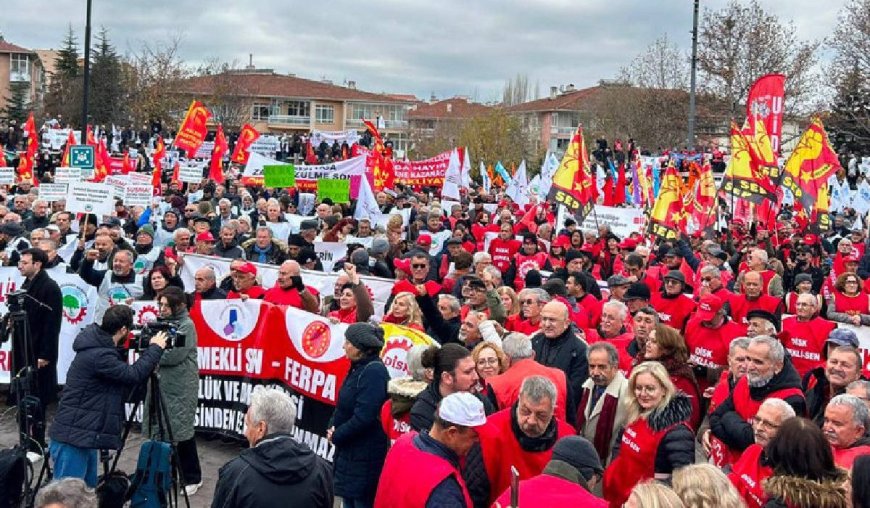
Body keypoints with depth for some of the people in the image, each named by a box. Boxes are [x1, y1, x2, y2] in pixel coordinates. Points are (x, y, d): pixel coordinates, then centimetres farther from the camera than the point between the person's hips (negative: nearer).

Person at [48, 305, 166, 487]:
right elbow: (134, 375, -19)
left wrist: (147, 351, 7)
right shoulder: (98, 355, -21)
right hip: (72, 439, -10)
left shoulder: (99, 347, 10)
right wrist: (155, 348, -7)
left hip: (84, 437, 10)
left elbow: (124, 376, 18)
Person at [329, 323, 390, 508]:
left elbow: (364, 416, -25)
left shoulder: (374, 371, -20)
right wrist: (333, 428, -1)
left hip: (365, 455, -9)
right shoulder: (359, 367, 9)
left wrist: (337, 436, -13)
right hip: (350, 450, 9)